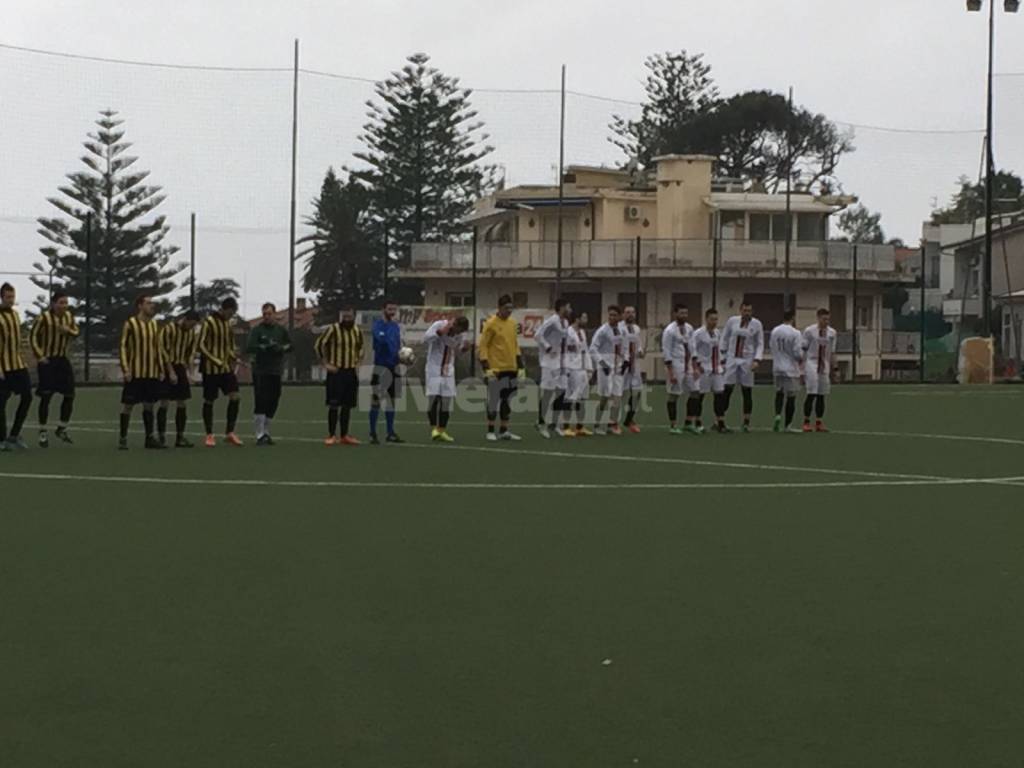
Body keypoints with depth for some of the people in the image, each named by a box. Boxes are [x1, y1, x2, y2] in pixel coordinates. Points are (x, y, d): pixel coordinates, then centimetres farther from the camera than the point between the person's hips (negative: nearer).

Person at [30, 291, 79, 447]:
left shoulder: (68, 316, 4)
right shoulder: (44, 317, -14)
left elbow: (76, 333, 14)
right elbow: (33, 336, -9)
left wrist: (68, 330, -9)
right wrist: (39, 356, -15)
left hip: (62, 360, 6)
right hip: (47, 361, -6)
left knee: (69, 395, 3)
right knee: (45, 396, -5)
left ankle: (62, 429, 19)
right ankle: (43, 432, 6)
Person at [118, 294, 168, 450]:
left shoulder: (154, 324, 11)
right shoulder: (130, 324, -7)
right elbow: (123, 347, -8)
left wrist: (162, 369, 12)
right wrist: (125, 369, -16)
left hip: (152, 373, 6)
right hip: (135, 373, -6)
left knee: (149, 405, 9)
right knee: (128, 405, -2)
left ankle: (150, 437, 16)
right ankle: (123, 438, 4)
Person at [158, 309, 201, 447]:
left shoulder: (193, 333, 5)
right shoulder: (168, 329, -14)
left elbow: (191, 354, 10)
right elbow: (164, 352, -15)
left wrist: (191, 373, -1)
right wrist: (171, 372, -16)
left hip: (180, 367, 6)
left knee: (182, 403, 3)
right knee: (164, 402, -9)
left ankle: (180, 437, 8)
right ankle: (161, 437, -5)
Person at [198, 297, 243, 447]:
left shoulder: (229, 323, 10)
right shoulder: (209, 322, -10)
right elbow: (201, 346, -14)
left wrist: (234, 359, 6)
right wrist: (217, 361, -21)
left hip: (226, 368, 6)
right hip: (211, 369, -6)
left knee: (235, 397, -6)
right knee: (209, 401, 2)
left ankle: (230, 433, 2)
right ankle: (209, 435, 12)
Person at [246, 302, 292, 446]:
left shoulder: (281, 330, 11)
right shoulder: (257, 330, -2)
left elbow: (290, 346, 12)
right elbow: (249, 348, -12)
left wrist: (281, 348, -8)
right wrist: (265, 347, -24)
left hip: (276, 372, 4)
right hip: (260, 372, -4)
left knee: (273, 403, 7)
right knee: (260, 402, -9)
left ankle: (266, 432, 21)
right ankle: (260, 435, -5)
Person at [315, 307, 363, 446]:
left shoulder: (357, 332, 10)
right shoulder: (333, 330, -8)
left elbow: (360, 349, 27)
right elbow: (319, 344, -7)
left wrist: (357, 363, 14)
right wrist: (325, 364, -9)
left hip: (351, 372, 5)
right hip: (336, 372, -5)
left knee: (347, 405, 8)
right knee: (334, 405, -7)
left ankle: (344, 435, 15)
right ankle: (332, 436, -3)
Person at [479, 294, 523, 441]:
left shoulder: (513, 323, 11)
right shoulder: (491, 324, -9)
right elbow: (482, 346, -9)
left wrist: (520, 366, 14)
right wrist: (486, 368, -16)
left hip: (511, 369, 6)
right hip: (496, 369, -6)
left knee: (507, 400, 9)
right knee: (494, 400, -1)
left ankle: (504, 431, 17)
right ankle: (490, 431, 9)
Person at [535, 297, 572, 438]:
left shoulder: (565, 322, 11)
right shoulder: (552, 320, -15)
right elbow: (538, 334, -21)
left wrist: (563, 355, 11)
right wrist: (548, 348, -19)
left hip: (561, 361, 9)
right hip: (550, 360, -9)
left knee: (560, 391, 9)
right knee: (548, 391, -5)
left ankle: (554, 424, 16)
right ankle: (541, 423, 4)